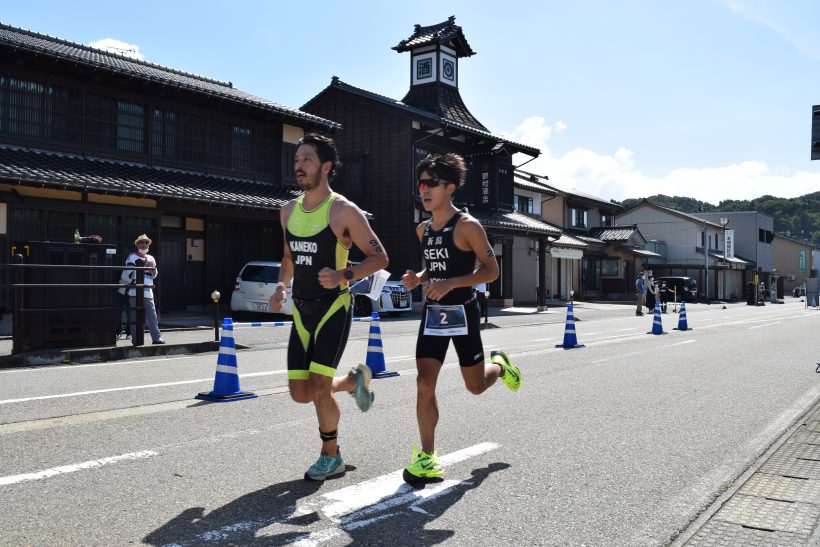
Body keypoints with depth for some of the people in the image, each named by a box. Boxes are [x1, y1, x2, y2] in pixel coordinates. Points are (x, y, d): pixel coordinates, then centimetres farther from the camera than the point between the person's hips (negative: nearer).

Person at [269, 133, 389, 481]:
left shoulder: (344, 210, -10)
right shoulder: (289, 211, 9)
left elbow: (380, 258, -7)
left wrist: (344, 276, -22)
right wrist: (281, 286, 4)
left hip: (333, 307, -6)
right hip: (301, 309, 6)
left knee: (319, 388, -10)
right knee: (300, 393, 5)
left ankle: (331, 456, 15)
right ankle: (354, 380, 35)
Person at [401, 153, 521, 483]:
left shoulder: (467, 226, -11)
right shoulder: (423, 229, 8)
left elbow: (491, 270, -12)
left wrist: (450, 284, -24)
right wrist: (417, 279, -1)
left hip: (462, 312, -5)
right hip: (432, 313, 5)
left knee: (476, 385, 8)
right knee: (424, 383, -5)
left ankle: (499, 365, 44)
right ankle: (427, 458, 5)